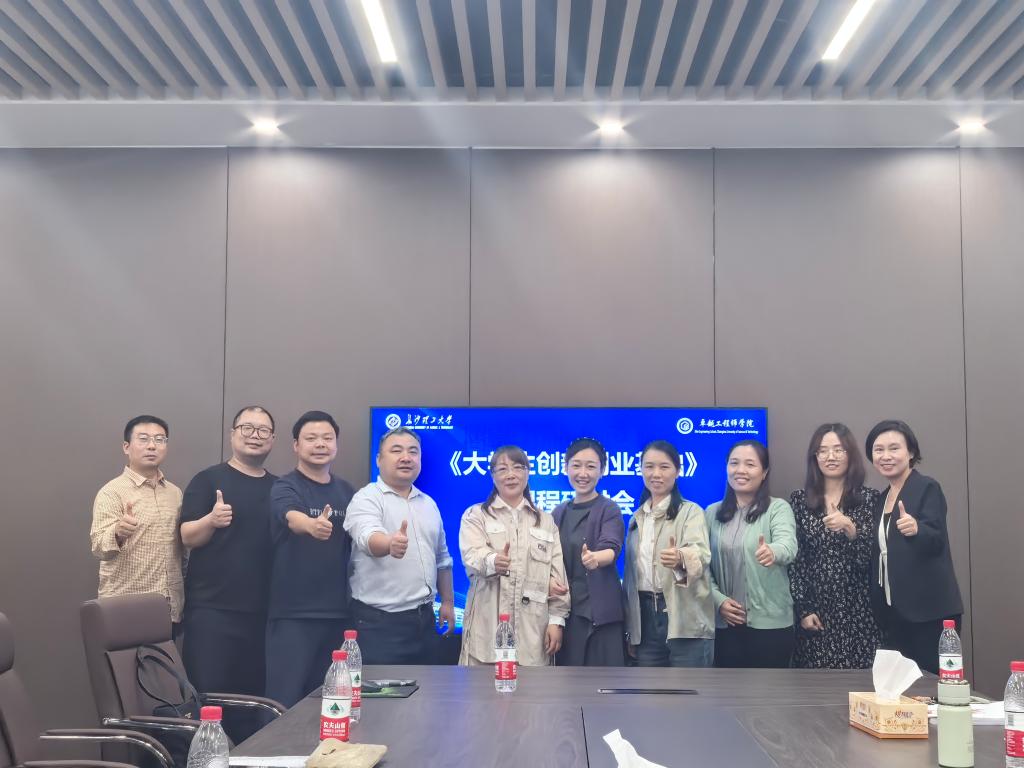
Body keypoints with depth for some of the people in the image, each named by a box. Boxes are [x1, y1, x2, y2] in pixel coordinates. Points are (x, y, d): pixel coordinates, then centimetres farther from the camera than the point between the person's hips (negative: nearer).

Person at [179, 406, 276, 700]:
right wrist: (212, 520, -26)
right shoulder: (208, 479, -1)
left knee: (254, 695, 8)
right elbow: (188, 537, -6)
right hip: (211, 609, -4)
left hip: (261, 611, 4)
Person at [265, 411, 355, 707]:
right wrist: (312, 525, -52)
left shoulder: (345, 491, 10)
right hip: (293, 613, -5)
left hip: (338, 612, 5)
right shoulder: (285, 487, -7)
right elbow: (293, 518, -29)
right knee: (286, 700, -3)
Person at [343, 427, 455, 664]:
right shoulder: (367, 499, -8)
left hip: (424, 618, 7)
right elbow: (368, 538, -30)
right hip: (380, 620, -6)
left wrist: (447, 602, 18)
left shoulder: (428, 503, 14)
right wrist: (390, 544, -50)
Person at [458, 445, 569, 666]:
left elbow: (557, 574, 12)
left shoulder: (546, 521, 18)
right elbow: (472, 556, -10)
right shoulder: (476, 515, 9)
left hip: (533, 629, 2)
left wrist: (556, 619, 1)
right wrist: (492, 561, -32)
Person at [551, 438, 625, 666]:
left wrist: (595, 558, -42)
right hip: (565, 610, 5)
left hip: (600, 611, -5)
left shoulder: (609, 510, -4)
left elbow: (611, 548, -20)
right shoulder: (558, 513, 11)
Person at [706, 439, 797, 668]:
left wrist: (772, 552, -47)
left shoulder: (778, 508, -5)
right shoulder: (713, 513, 8)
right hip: (725, 623, 4)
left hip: (769, 622, -3)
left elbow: (788, 544, -24)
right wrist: (718, 599, -7)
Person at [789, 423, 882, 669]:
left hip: (858, 611, -1)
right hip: (815, 610, 1)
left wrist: (850, 527, -19)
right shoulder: (799, 500, 5)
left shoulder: (870, 499, 3)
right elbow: (794, 559, 4)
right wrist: (803, 609, -2)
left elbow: (871, 557, -3)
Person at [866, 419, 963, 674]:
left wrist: (916, 529, -38)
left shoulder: (927, 488, -7)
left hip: (928, 611, -7)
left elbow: (936, 540, -19)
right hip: (893, 611, 7)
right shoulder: (881, 498, 14)